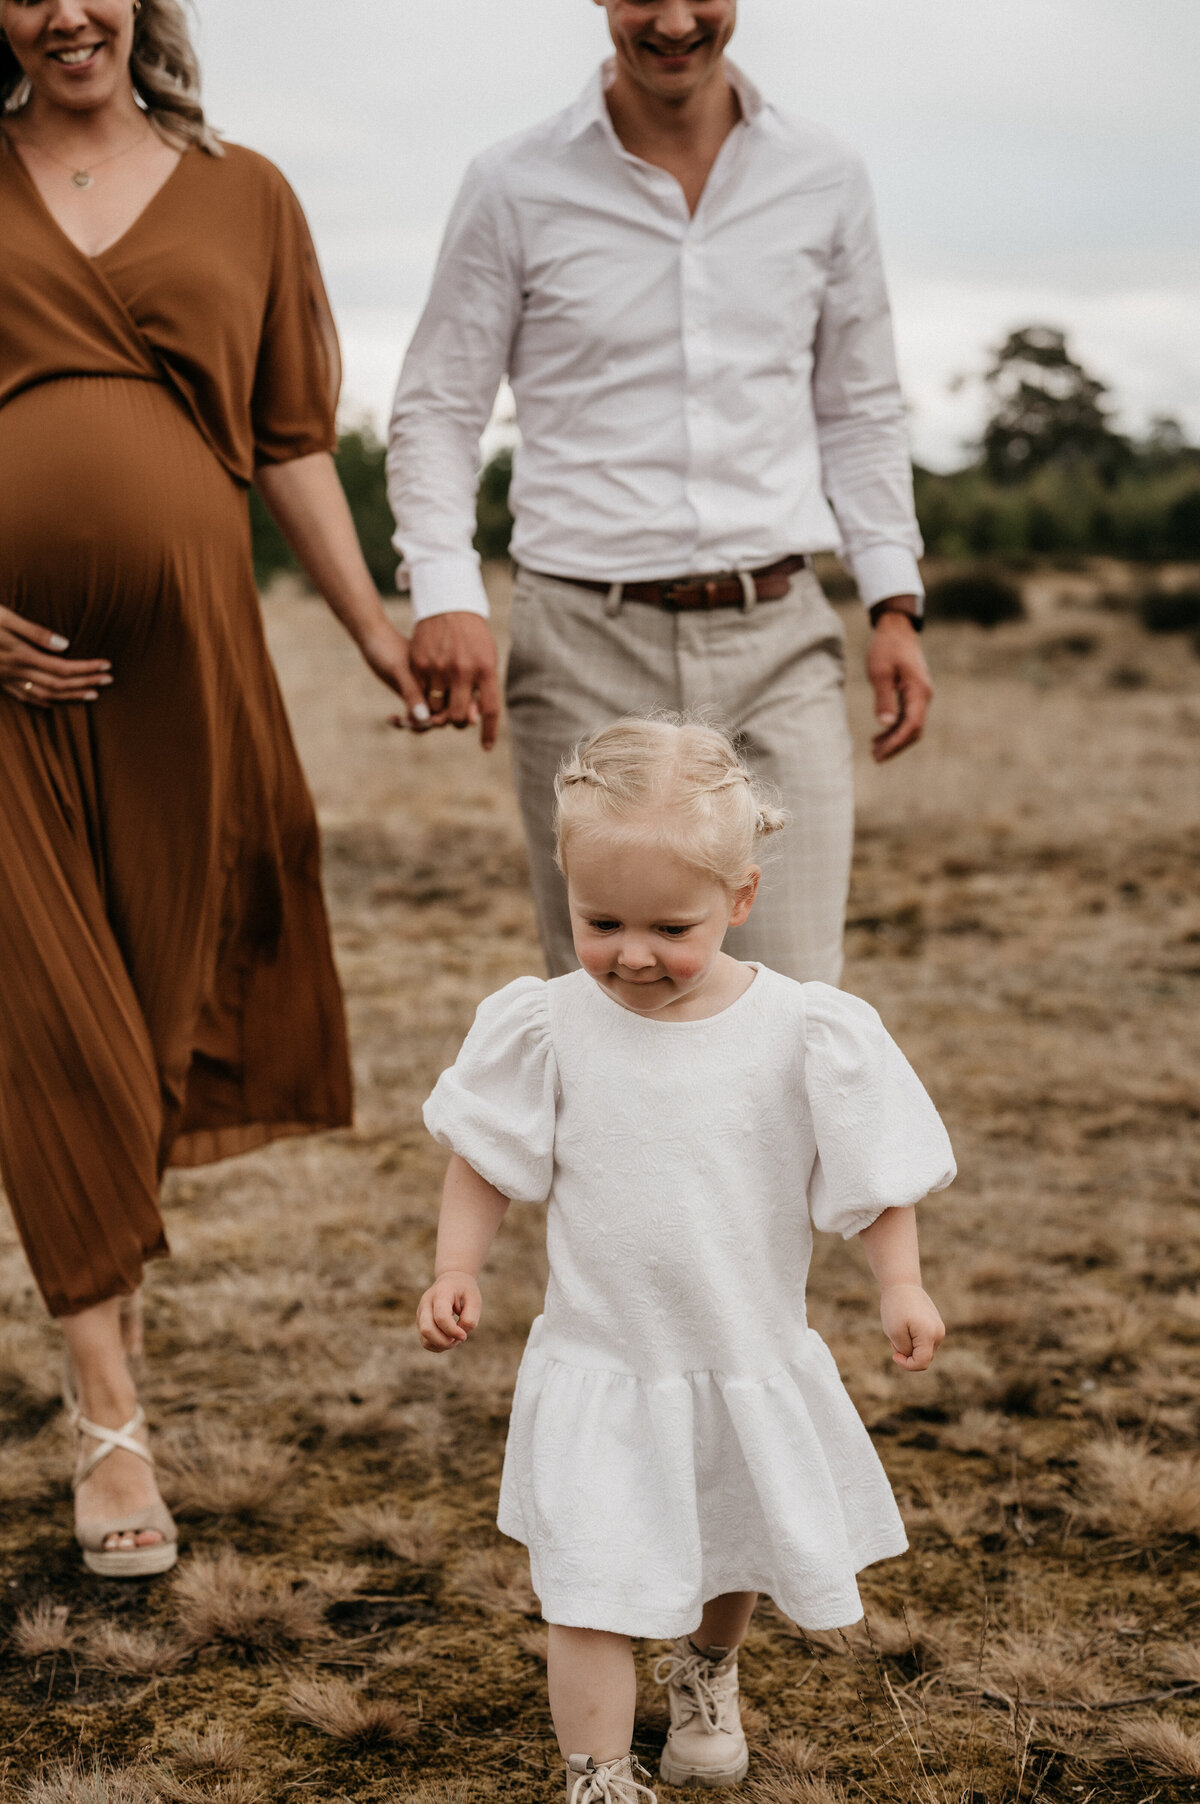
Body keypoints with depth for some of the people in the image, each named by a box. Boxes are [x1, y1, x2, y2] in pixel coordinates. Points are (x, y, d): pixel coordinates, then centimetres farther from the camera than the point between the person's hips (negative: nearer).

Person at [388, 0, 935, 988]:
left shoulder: (826, 181, 9)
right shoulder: (514, 188, 1)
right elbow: (437, 408, 5)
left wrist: (896, 605, 9)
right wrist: (446, 593, -10)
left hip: (776, 643, 2)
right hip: (587, 646, -1)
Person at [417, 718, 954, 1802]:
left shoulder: (804, 1033, -15)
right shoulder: (547, 1030, -12)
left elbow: (873, 1172, -5)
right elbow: (487, 1157, 1)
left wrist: (900, 1286, -12)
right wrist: (457, 1269, -8)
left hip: (756, 1367, 2)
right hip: (601, 1374, -1)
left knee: (736, 1556, 24)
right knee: (591, 1589, -7)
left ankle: (706, 1672, 55)